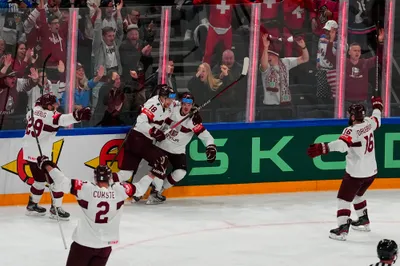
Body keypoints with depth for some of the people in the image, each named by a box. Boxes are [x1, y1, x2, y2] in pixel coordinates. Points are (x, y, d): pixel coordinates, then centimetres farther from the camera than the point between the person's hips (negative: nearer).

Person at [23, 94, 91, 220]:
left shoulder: (33, 112, 6)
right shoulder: (49, 115, -17)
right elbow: (62, 119, -36)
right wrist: (77, 115, -53)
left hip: (29, 153, 9)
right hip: (40, 156, -9)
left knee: (40, 179, 25)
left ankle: (32, 205, 32)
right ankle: (56, 208, 2)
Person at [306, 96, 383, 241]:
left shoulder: (352, 131, -23)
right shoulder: (369, 123, -2)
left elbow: (342, 144, -42)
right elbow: (377, 119, 23)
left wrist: (322, 148, -54)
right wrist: (377, 105, 44)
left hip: (356, 173, -8)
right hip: (371, 171, 8)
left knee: (344, 198, -2)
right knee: (357, 194, 30)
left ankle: (342, 229, -13)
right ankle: (364, 220, 39)